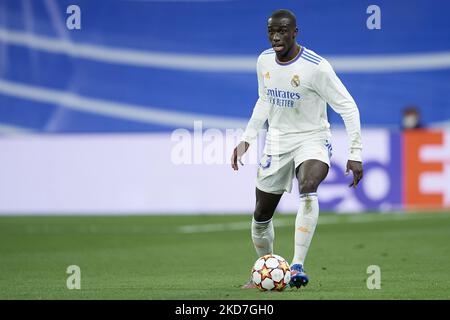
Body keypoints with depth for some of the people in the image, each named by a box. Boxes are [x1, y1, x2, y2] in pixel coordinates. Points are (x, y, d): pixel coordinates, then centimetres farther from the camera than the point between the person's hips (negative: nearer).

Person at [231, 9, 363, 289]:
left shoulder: (316, 66, -19)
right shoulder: (264, 61, 0)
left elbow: (347, 107, -14)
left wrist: (355, 154, -18)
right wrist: (247, 139, 16)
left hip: (312, 138, -6)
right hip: (277, 141, 6)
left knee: (308, 187, -36)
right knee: (262, 216, 8)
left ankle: (298, 266, -39)